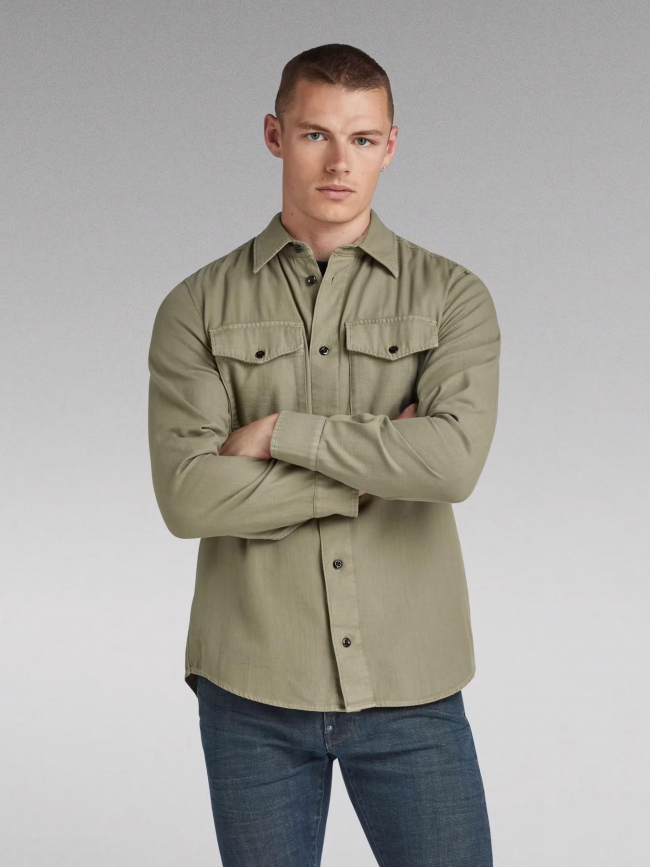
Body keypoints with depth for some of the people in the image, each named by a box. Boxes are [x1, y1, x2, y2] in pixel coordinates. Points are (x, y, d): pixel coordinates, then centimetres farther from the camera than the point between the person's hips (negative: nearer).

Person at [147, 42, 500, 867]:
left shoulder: (451, 295, 1)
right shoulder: (198, 308, 1)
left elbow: (455, 458, -18)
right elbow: (189, 495, -12)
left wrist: (280, 431, -12)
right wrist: (379, 470, -12)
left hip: (409, 685, 0)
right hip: (251, 687, 1)